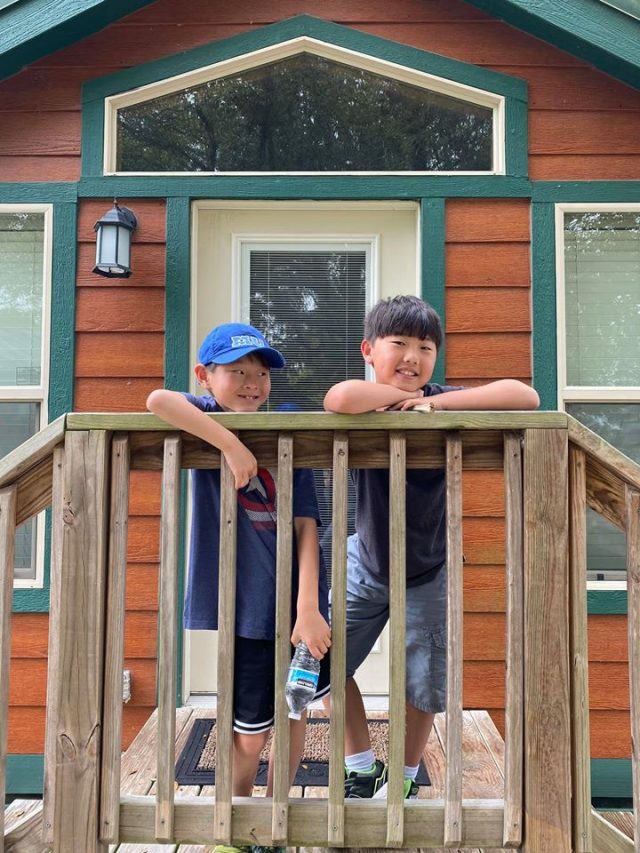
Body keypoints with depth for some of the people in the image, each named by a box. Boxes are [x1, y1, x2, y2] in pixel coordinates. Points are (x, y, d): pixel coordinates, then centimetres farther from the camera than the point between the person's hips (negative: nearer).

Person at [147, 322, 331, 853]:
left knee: (295, 713, 16)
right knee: (251, 733, 6)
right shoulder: (208, 418, -3)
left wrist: (308, 608, -15)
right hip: (246, 606, -3)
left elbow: (306, 527, -5)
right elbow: (158, 401, -27)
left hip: (299, 601, 3)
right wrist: (233, 445, -29)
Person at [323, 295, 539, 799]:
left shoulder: (445, 405, -18)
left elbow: (526, 396, -31)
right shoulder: (369, 409, -20)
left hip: (426, 574, 0)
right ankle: (362, 770, 30)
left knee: (424, 686, 11)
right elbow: (340, 398, -46)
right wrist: (402, 396, -30)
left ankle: (404, 779, 39)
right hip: (366, 563, 1)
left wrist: (437, 401, -34)